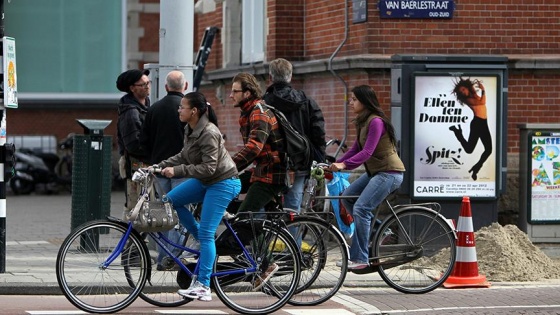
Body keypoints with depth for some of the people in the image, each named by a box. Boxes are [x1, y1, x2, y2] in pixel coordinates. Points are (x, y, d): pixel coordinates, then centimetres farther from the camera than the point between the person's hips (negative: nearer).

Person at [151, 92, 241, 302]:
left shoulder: (209, 133, -25)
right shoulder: (190, 130, 3)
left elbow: (208, 167, -27)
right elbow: (184, 156, 13)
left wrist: (176, 171, -30)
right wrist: (160, 166, 2)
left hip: (222, 183, -10)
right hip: (205, 181, 10)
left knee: (206, 234, -11)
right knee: (171, 200, 6)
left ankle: (203, 287, -7)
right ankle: (205, 243, 13)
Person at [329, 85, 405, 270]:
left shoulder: (376, 121, -18)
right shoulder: (362, 122, 12)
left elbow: (367, 152, -25)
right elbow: (355, 150, 12)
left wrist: (344, 165, -32)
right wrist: (335, 165, 1)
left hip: (389, 172, -10)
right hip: (375, 171, 10)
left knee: (360, 208, -18)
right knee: (347, 197, 8)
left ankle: (359, 258, -15)